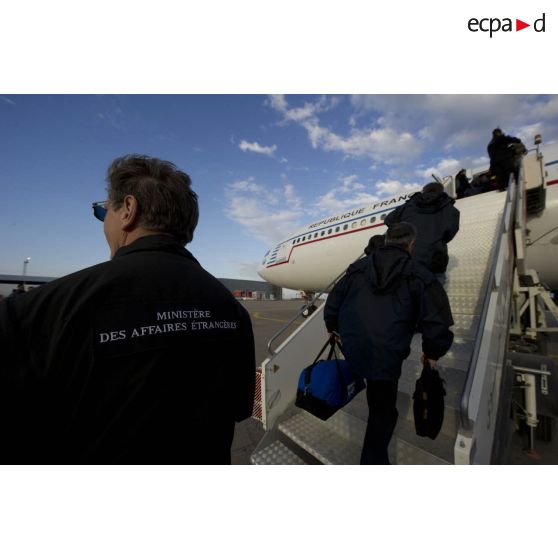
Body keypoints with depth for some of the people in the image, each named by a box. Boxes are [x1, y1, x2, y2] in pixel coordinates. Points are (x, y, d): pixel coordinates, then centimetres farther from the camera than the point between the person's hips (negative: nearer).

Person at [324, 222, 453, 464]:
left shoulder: (358, 267, 5)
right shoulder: (419, 275, -2)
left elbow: (333, 303, 9)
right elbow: (437, 321, -5)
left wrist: (332, 327, 27)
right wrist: (432, 353, 14)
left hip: (351, 351, 4)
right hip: (386, 358, -3)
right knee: (382, 411, 16)